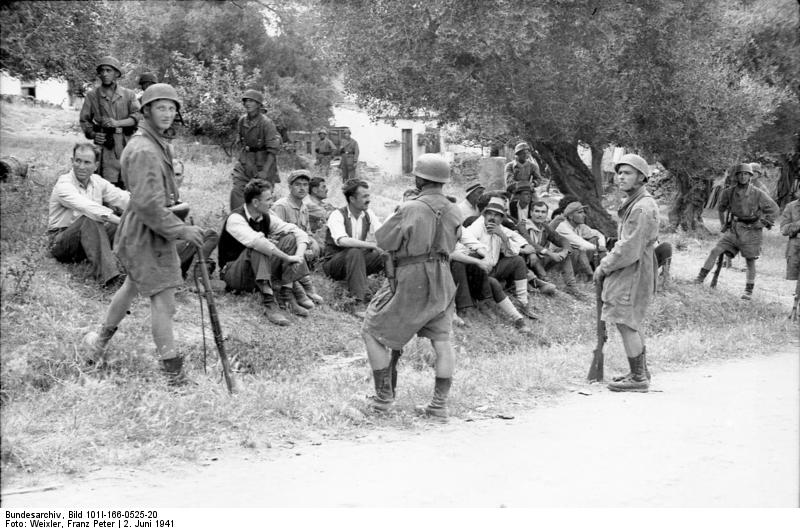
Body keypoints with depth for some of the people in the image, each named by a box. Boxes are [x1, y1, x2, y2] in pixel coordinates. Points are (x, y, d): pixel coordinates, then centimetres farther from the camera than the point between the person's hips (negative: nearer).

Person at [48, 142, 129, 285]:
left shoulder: (98, 182, 4)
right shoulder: (64, 185, -18)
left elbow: (123, 198, -9)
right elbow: (88, 208, -34)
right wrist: (122, 222, -43)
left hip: (87, 238, 6)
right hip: (60, 240, -6)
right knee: (89, 219, -36)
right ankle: (106, 273, -47)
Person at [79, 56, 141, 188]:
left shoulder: (128, 94, 10)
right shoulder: (92, 96, 10)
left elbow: (138, 116, -2)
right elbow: (84, 120, 14)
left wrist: (117, 123, -16)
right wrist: (93, 134, -5)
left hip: (126, 146, 1)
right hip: (105, 147, -1)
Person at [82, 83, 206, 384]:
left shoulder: (153, 143, 12)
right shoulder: (144, 151, -22)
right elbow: (147, 204, -28)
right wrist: (180, 230, -25)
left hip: (150, 231, 11)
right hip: (147, 233, -11)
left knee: (133, 286, 26)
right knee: (163, 300, -9)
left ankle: (99, 342, 45)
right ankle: (174, 375, -5)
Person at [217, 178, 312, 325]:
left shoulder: (266, 217, 0)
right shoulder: (235, 219, -19)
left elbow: (300, 233, -3)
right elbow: (256, 241, -38)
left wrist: (299, 256, -23)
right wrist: (288, 258, -36)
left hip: (261, 271, 6)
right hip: (233, 274, -6)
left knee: (290, 239, -10)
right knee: (257, 248, -34)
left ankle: (287, 295, -17)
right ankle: (269, 303, -40)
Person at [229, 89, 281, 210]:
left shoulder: (266, 123, -16)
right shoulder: (242, 121, 2)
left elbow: (273, 150, -16)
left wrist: (265, 170, -20)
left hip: (264, 162, -5)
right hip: (245, 162, 5)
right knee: (236, 191, -7)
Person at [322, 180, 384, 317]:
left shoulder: (368, 214, 3)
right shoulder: (337, 215, -16)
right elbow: (342, 241, -34)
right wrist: (373, 245, -39)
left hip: (357, 261, 5)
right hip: (333, 264, -5)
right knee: (354, 253, -37)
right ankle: (359, 304, -40)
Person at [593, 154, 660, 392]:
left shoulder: (643, 208, -20)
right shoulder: (632, 203, 13)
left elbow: (630, 249, -23)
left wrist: (604, 267, -14)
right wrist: (607, 262, 8)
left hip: (634, 272, -10)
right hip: (627, 271, 10)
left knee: (626, 323, -7)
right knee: (631, 323, 18)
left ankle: (638, 378, -2)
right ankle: (641, 371, 28)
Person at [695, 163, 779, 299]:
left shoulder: (757, 194, -10)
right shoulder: (729, 192, 0)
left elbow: (773, 209, 0)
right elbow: (721, 208, 20)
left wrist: (764, 223, -3)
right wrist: (723, 224, 18)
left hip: (750, 231, -3)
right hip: (733, 229, 3)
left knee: (750, 262, 2)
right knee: (715, 251, -10)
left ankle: (749, 291, 11)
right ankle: (700, 278, -6)